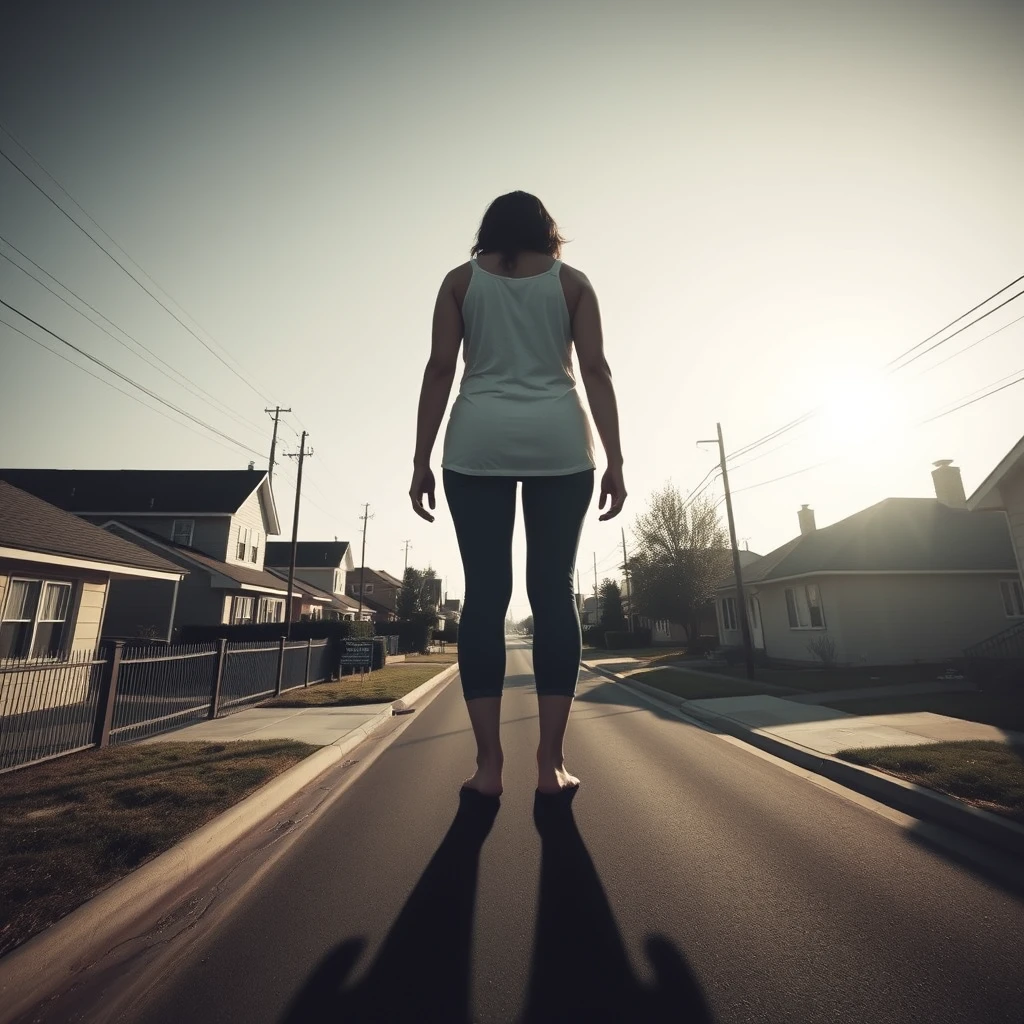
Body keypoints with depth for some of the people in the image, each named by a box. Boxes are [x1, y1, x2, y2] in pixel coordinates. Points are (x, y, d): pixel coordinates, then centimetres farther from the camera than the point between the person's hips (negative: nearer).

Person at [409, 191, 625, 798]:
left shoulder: (461, 280, 16)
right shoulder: (572, 281, 16)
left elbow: (440, 370, 5)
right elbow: (596, 370, 4)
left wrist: (422, 460, 3)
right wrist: (614, 462, 1)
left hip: (479, 442, 0)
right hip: (559, 440, 0)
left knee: (485, 593, -1)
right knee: (554, 592, 0)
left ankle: (489, 764, 1)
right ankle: (551, 762, 3)